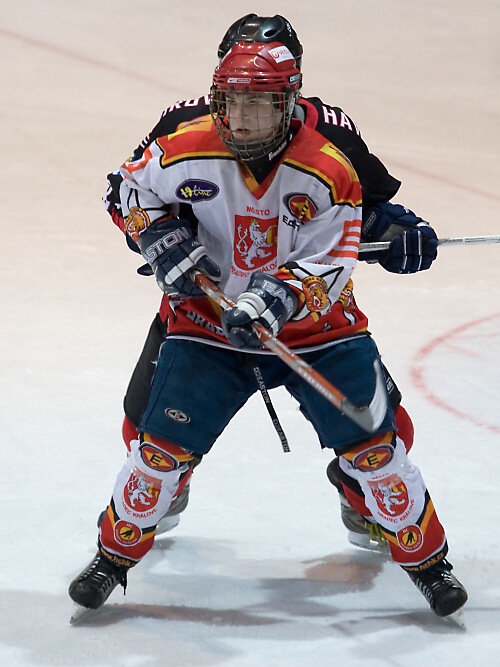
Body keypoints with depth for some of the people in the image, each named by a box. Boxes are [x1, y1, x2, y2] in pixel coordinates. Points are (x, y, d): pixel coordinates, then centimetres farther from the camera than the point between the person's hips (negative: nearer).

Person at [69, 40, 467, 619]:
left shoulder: (328, 174, -20)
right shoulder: (185, 153, -15)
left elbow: (328, 267, -20)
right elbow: (134, 188, 5)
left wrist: (276, 298, -36)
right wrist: (161, 239, -12)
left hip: (318, 330, -1)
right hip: (208, 324, 1)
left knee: (371, 445, -3)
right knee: (163, 445, -4)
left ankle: (426, 559, 15)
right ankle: (115, 555, 17)